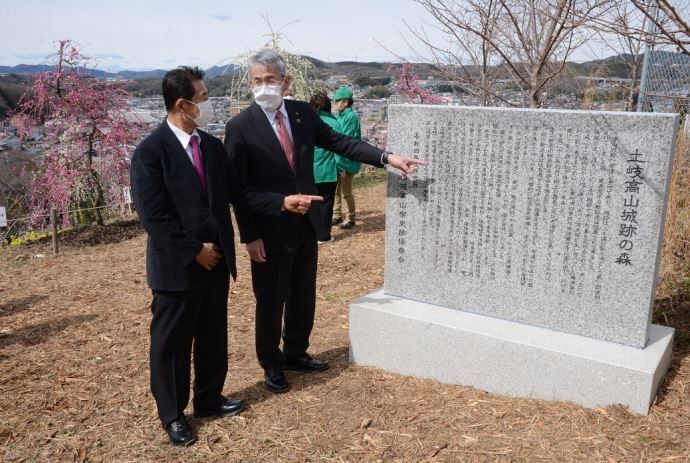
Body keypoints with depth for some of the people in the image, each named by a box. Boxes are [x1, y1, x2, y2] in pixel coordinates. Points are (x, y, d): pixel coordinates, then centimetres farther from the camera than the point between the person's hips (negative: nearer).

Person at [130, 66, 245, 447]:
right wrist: (194, 251, -16)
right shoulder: (150, 152, -14)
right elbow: (153, 216, -18)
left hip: (216, 262, 6)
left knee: (213, 337, 18)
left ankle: (209, 399, 37)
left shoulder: (212, 145, 6)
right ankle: (173, 415, 26)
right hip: (177, 268, -6)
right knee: (171, 344, 9)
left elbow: (236, 193, 8)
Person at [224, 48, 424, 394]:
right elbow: (239, 188, -13)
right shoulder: (240, 127, -13)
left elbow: (338, 142, 3)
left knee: (303, 296, 18)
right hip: (271, 230, -5)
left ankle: (295, 353, 39)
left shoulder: (302, 112, 1)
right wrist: (283, 202, -22)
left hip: (306, 224, 5)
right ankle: (271, 365, 29)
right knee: (271, 301, 9)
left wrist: (386, 157, -7)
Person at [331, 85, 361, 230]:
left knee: (346, 192, 2)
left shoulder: (351, 116, -16)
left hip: (346, 161, -8)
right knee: (336, 190, 15)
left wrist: (344, 164, -21)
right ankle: (337, 216, 27)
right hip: (337, 160, 8)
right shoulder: (340, 115, 9)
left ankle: (350, 219, 15)